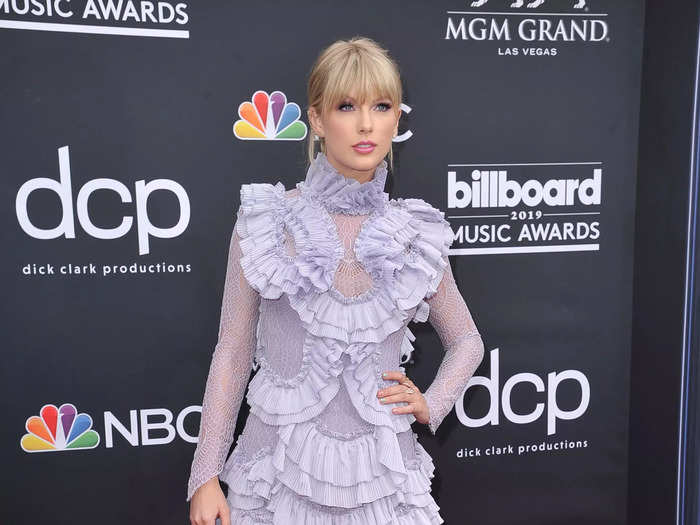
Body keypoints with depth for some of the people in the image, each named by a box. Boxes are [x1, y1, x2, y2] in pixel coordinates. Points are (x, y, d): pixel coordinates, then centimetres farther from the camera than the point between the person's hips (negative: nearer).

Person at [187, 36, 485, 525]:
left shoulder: (417, 236, -4)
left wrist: (430, 406, -2)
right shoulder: (265, 221, -9)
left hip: (379, 475, 2)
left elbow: (467, 341, 12)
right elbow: (233, 353, -3)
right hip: (283, 467, -1)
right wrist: (206, 476, -3)